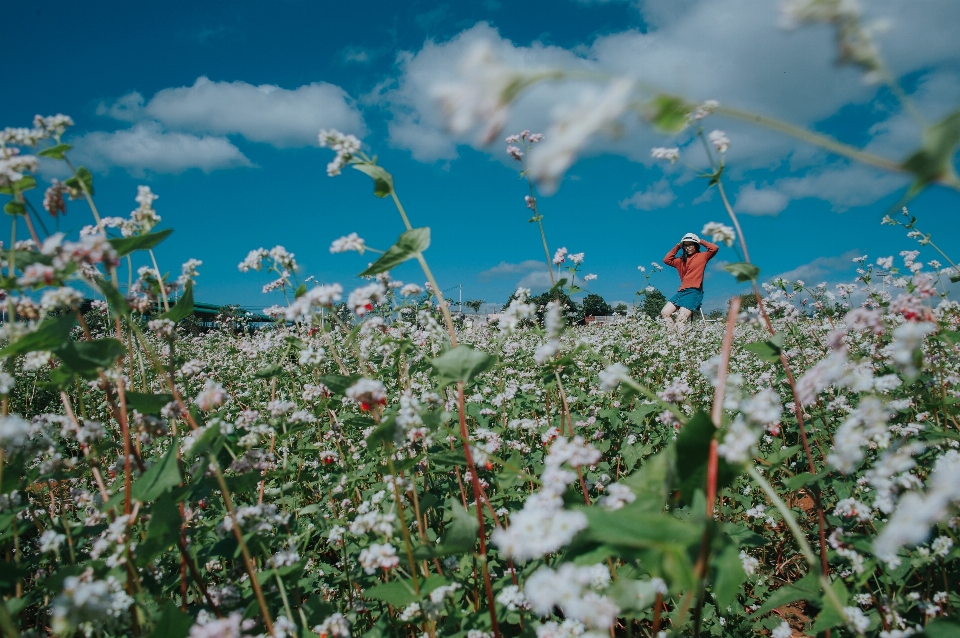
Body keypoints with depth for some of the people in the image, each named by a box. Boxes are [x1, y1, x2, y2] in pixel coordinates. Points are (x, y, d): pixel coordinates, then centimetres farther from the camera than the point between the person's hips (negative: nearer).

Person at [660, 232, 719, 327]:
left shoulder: (702, 256, 6)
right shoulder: (681, 260, 21)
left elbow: (715, 248, -7)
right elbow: (666, 260, 22)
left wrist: (701, 241, 5)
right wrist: (677, 247, 19)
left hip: (694, 291, -7)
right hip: (682, 291, 7)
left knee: (680, 320, -19)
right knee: (664, 313, -6)